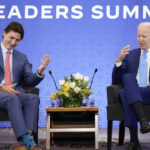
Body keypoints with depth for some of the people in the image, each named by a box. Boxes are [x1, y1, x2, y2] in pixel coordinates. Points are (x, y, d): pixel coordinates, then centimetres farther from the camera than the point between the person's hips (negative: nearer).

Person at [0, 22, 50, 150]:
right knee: (13, 99, -37)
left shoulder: (22, 57, 21)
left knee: (34, 98, -29)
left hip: (15, 93, 4)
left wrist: (40, 71, -7)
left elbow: (30, 81, 13)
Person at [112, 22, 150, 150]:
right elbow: (116, 81, 16)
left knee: (125, 92, -34)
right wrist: (119, 60, 0)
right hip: (131, 93, 2)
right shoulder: (130, 55, 22)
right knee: (128, 77, -32)